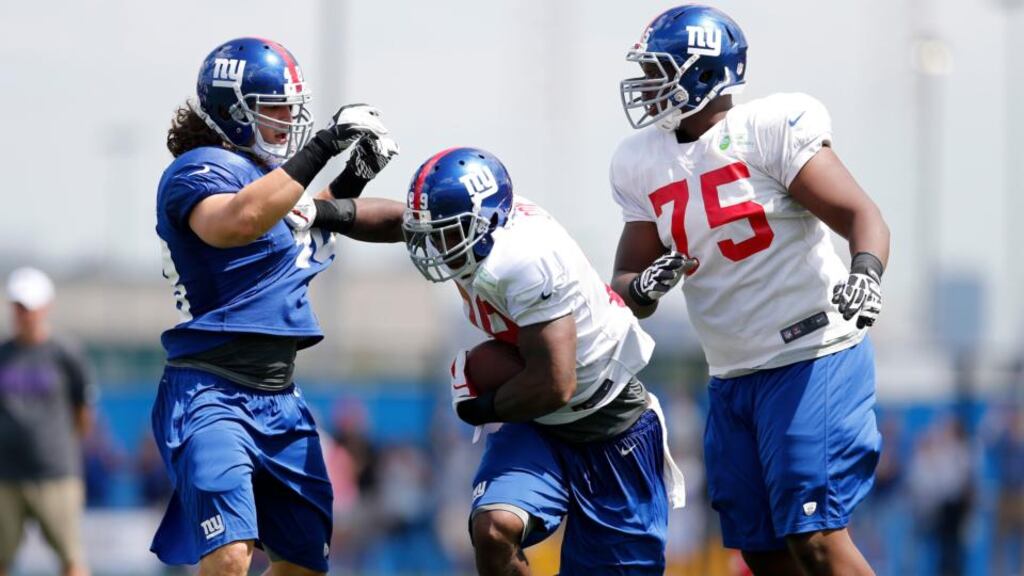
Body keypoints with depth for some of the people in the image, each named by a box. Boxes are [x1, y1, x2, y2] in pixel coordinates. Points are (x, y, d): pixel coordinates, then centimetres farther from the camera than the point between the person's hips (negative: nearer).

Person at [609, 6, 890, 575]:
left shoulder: (772, 128, -12)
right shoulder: (643, 163, 8)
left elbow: (862, 216, -17)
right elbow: (626, 285, 10)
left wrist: (865, 274, -37)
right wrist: (643, 287, -14)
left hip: (813, 359, -7)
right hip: (732, 377, 7)